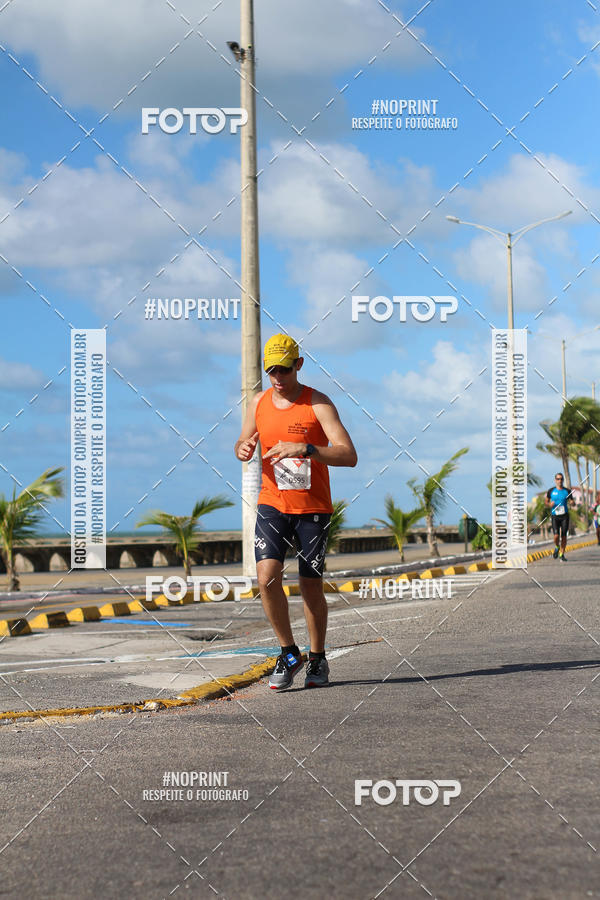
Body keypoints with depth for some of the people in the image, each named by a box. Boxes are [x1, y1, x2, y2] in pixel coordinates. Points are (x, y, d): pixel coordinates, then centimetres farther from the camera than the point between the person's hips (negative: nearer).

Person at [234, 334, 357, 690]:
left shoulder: (318, 403, -10)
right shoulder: (259, 402, 4)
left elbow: (349, 456, -19)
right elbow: (243, 442, 20)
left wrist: (305, 449, -33)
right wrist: (243, 450, -5)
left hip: (313, 508, -3)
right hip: (272, 504, 3)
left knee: (311, 587, 3)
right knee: (267, 576, -16)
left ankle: (318, 660, 24)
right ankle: (289, 653, 2)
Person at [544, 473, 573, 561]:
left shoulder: (567, 491, 5)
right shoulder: (551, 491, 4)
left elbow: (572, 502, 9)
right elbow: (546, 502, 14)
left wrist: (572, 503, -15)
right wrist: (550, 504, -8)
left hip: (565, 516, 1)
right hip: (555, 516, -1)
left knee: (563, 536, -1)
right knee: (556, 536, -12)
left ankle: (562, 554, 12)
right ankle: (557, 547, 20)